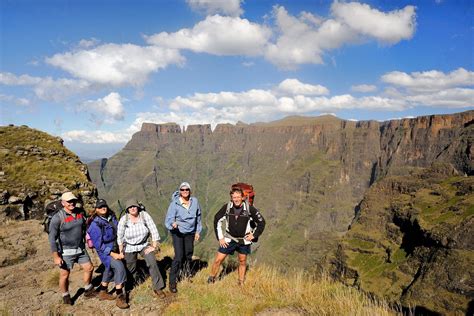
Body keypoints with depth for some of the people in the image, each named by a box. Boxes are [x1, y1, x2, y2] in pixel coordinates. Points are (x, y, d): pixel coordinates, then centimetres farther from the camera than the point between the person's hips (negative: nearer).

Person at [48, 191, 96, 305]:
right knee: (64, 275, 7)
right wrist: (56, 256, -18)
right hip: (66, 251, -5)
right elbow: (52, 238, -17)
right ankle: (66, 296, 32)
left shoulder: (79, 213, -2)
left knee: (89, 268, 13)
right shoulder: (57, 218, -19)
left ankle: (88, 291, 35)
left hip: (81, 249, 6)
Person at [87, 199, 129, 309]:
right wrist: (113, 254, -25)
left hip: (115, 248, 8)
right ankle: (120, 297, -15)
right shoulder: (95, 224, -21)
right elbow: (99, 245, -21)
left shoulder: (112, 217, -2)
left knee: (110, 269, 21)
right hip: (105, 251, -8)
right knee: (119, 267, -23)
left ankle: (103, 292, 43)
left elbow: (118, 231, 12)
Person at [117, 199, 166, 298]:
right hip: (129, 247, 1)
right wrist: (121, 252, -4)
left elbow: (154, 231, -13)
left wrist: (154, 245, -15)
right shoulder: (124, 220, -14)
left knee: (152, 263, -18)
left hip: (144, 245, 0)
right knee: (131, 269, 11)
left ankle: (158, 288, -6)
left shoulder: (145, 215, -16)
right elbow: (120, 237, -4)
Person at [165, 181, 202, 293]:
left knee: (188, 255, 15)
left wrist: (198, 231, 10)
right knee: (179, 256, -13)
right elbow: (168, 219, -21)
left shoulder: (194, 201, -7)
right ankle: (172, 282, -1)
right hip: (177, 232, -4)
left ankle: (186, 275, 39)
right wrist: (172, 224, -43)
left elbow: (198, 217, 7)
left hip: (190, 233, 4)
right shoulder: (174, 204, -18)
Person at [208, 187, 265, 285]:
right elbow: (217, 220, 1)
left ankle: (241, 283, 32)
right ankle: (211, 279, 20)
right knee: (218, 260, -2)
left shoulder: (249, 209, -16)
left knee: (242, 262, 14)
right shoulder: (227, 207, -13)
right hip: (229, 239, 0)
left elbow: (261, 222, -3)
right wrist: (220, 237, -1)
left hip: (244, 240, 0)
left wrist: (254, 235, -5)